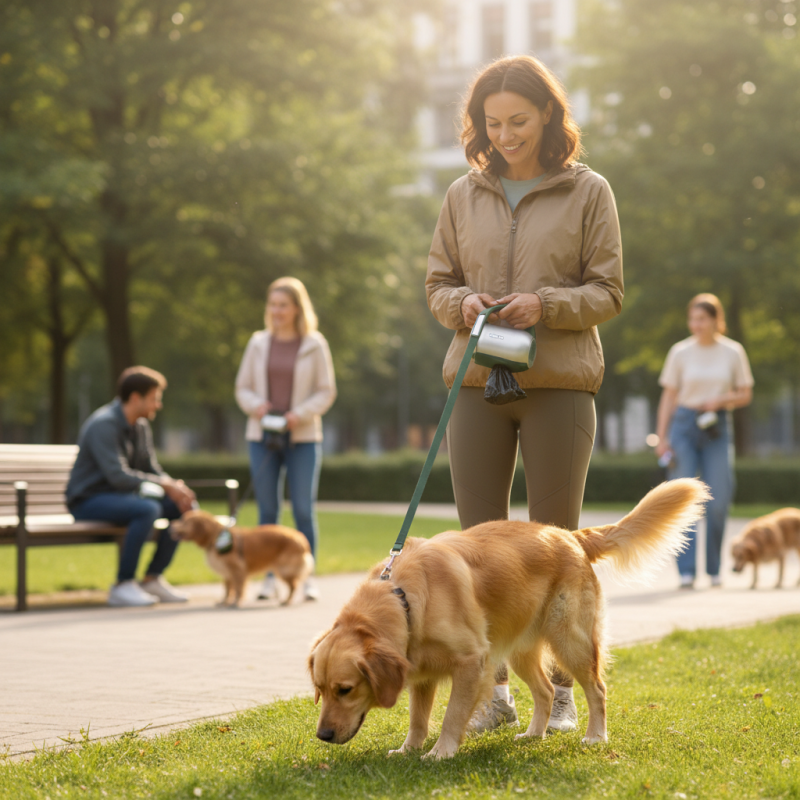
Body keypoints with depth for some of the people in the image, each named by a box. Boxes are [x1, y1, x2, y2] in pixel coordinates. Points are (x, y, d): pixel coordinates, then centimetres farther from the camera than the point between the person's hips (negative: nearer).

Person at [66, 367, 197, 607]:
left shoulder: (141, 426, 9)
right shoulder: (104, 425, -19)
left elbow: (152, 470, 10)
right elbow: (118, 476, -28)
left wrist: (177, 487, -11)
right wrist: (165, 485, -25)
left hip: (120, 497, 9)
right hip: (89, 501, -9)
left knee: (182, 508, -4)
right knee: (148, 509, -33)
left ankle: (153, 578, 0)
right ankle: (123, 585, -24)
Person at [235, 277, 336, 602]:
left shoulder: (314, 345, 1)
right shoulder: (258, 343, 8)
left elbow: (326, 391, 1)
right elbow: (243, 388, 12)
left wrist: (299, 414, -13)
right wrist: (256, 405, -9)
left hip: (303, 438, -2)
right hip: (262, 437, 2)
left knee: (304, 509, -2)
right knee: (267, 510, 4)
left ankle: (307, 576, 7)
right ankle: (269, 578, 9)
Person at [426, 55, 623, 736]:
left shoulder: (588, 192, 2)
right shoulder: (464, 195, 9)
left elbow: (608, 291, 0)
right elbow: (437, 283, 13)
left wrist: (547, 304, -16)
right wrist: (462, 303, -9)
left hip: (560, 384, -3)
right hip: (476, 382, 3)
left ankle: (561, 692, 14)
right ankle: (493, 689, 15)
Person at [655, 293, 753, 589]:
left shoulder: (733, 352, 3)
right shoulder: (680, 352, 2)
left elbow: (745, 395, 8)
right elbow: (668, 396, 5)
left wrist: (720, 400, -12)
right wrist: (661, 437, -1)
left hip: (717, 427, 1)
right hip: (684, 424, 0)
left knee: (718, 501, -2)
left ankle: (714, 568, 14)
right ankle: (686, 571, -8)